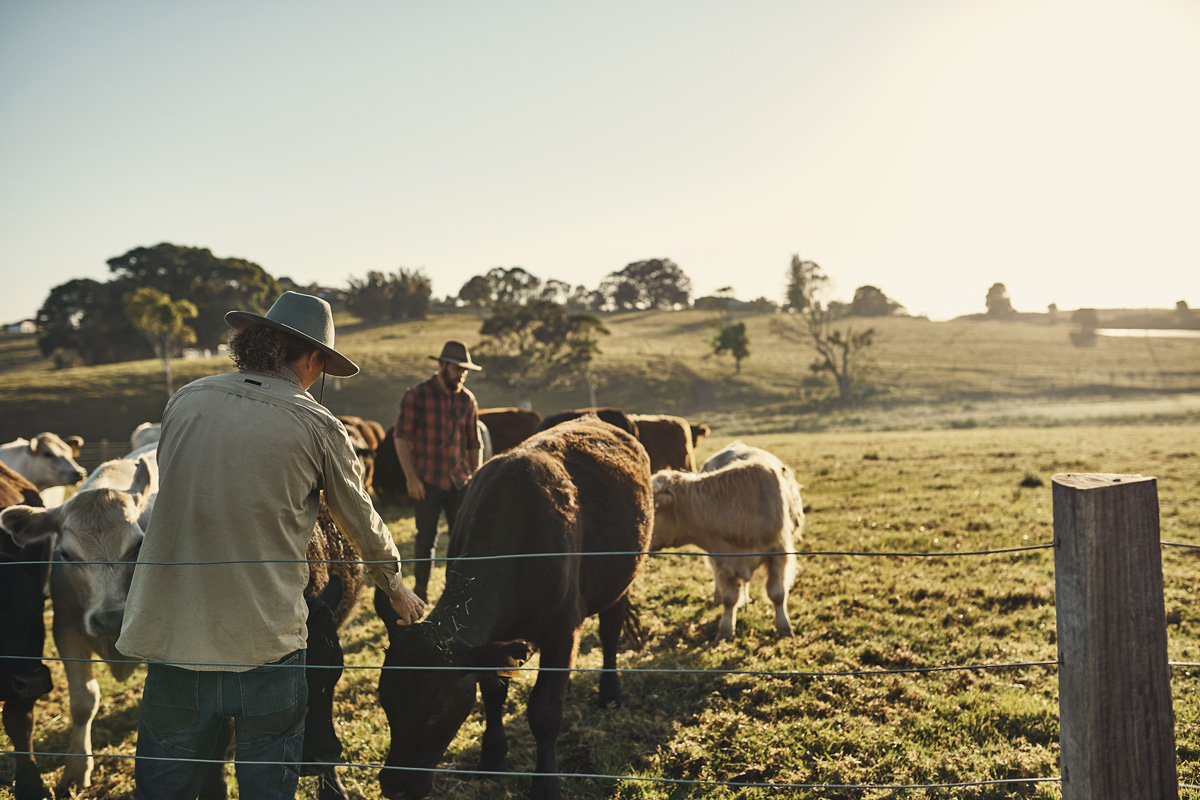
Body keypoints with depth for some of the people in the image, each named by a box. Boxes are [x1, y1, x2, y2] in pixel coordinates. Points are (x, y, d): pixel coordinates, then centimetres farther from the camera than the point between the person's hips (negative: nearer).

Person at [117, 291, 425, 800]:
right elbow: (363, 524, 7)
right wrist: (397, 590, 24)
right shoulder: (317, 427, -5)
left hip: (172, 637, 3)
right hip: (265, 639, -3)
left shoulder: (186, 401, 4)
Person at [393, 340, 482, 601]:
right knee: (426, 538, -1)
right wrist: (411, 478, -12)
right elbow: (401, 438, -7)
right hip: (426, 481, -4)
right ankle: (420, 589, 16)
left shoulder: (467, 399, 7)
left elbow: (473, 443, 15)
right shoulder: (417, 396, -6)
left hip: (458, 481, 4)